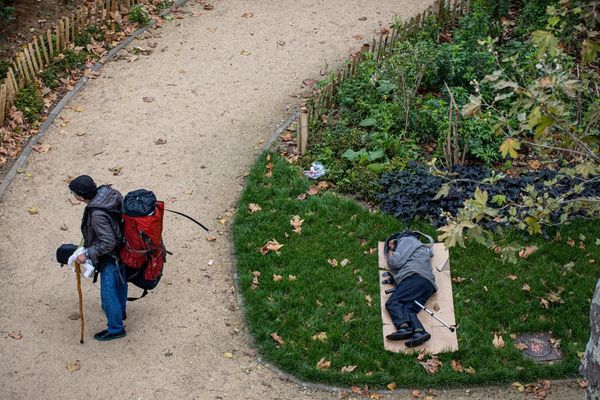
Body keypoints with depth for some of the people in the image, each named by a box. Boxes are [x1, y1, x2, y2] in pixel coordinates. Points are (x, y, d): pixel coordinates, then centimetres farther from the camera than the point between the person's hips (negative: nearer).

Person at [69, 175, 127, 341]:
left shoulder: (97, 214, -37)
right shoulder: (107, 192, -12)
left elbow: (108, 243, -33)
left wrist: (87, 254, -22)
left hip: (110, 257, -9)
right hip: (121, 250, 9)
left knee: (108, 294, 9)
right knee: (119, 282, 31)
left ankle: (115, 328, 28)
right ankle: (120, 311, 55)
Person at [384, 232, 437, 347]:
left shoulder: (406, 240, 17)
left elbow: (396, 262, 3)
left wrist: (390, 254, 21)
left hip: (416, 277, -8)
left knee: (392, 302, -18)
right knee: (408, 309, -12)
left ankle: (404, 328, -42)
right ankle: (419, 332, -38)